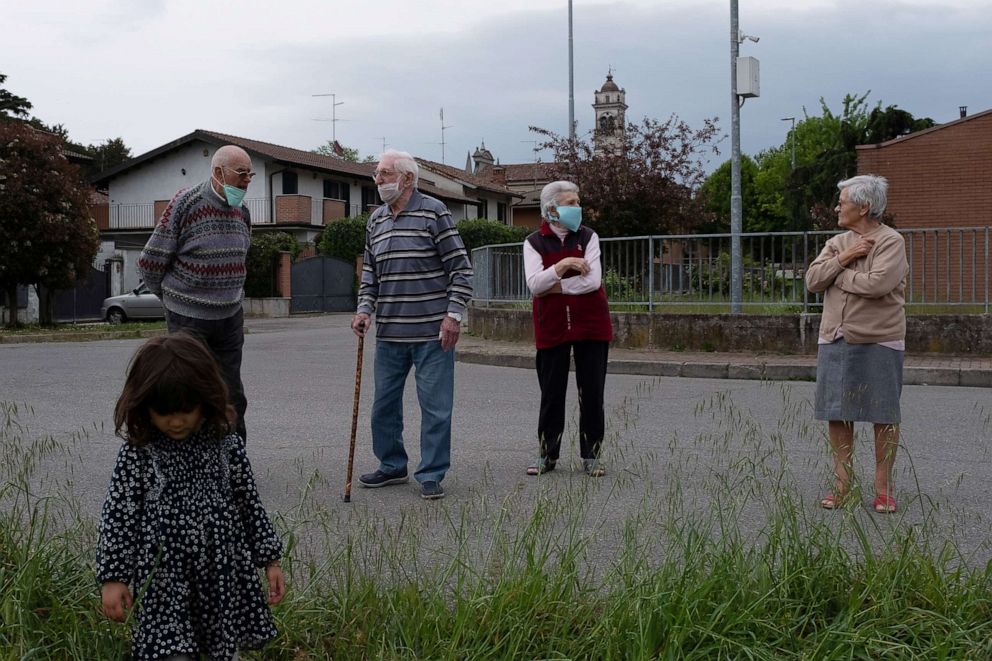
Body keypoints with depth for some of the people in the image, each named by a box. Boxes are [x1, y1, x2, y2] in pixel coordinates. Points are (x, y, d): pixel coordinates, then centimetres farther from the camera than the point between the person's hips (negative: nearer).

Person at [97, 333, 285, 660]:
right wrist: (113, 578, -6)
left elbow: (249, 503, 5)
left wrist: (270, 560, 7)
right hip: (164, 577, -2)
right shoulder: (137, 454, -7)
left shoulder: (226, 446, -2)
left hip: (224, 573, 2)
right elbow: (118, 514, -4)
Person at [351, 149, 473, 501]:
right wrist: (365, 309, 4)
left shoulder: (433, 212, -6)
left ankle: (431, 475, 11)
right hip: (389, 333, 6)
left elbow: (460, 267, -6)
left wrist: (453, 314, -13)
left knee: (435, 406, 1)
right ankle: (392, 465, 30)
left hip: (432, 332, -6)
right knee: (384, 403, 14)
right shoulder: (375, 221, 12)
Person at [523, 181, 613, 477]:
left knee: (592, 393, 3)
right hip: (552, 328, 0)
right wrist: (562, 266, -23)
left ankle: (591, 455, 13)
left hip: (590, 326, 1)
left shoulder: (588, 237, 2)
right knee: (551, 394, 6)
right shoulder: (534, 242, 1)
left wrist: (555, 287, -9)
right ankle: (547, 454, 18)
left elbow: (593, 281, -10)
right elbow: (534, 284, -12)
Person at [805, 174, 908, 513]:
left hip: (878, 342, -6)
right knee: (837, 413, 6)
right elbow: (812, 280, 2)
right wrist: (843, 259, -11)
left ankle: (883, 488, 11)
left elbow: (877, 284, -22)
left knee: (884, 415, 2)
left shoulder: (891, 241, -7)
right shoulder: (836, 243, 13)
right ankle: (841, 483, 15)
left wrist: (837, 275, -8)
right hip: (835, 341, 6)